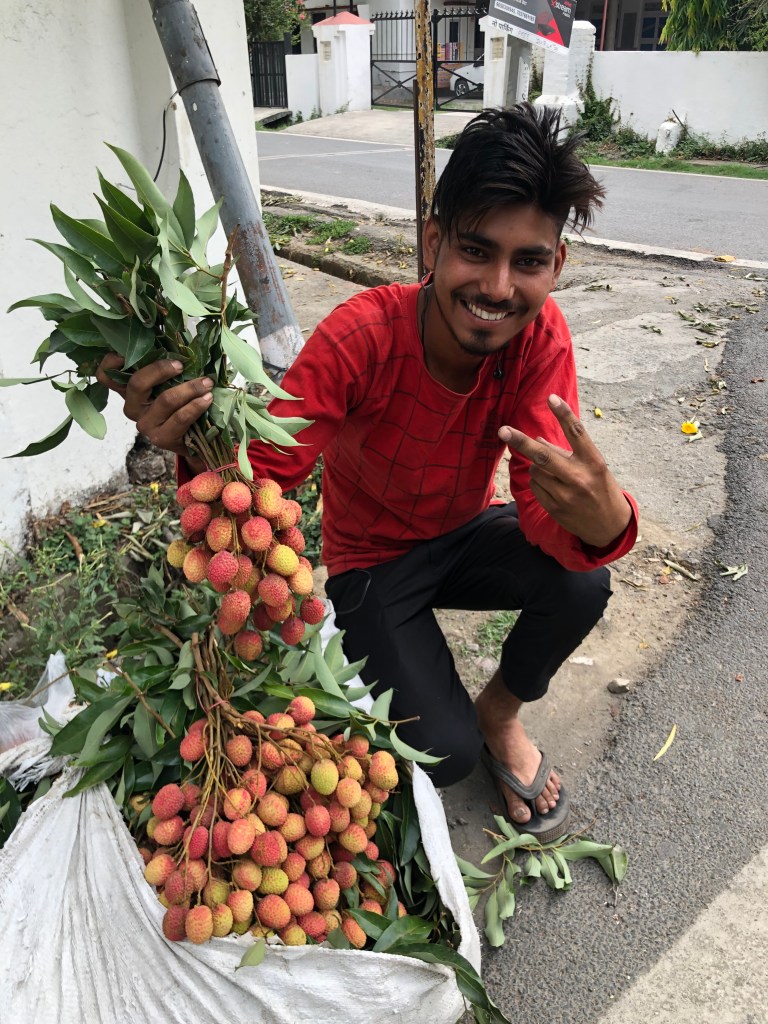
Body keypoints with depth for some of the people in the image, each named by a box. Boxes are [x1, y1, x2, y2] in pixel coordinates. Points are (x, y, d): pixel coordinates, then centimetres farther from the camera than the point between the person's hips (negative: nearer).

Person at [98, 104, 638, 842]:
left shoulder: (542, 339, -21)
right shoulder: (362, 336, -30)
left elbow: (545, 509, -26)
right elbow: (266, 475, -31)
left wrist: (604, 522, -51)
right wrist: (200, 449, -55)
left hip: (466, 533, 4)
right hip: (372, 558, -3)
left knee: (581, 582, -27)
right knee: (446, 755, -19)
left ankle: (501, 711, 6)